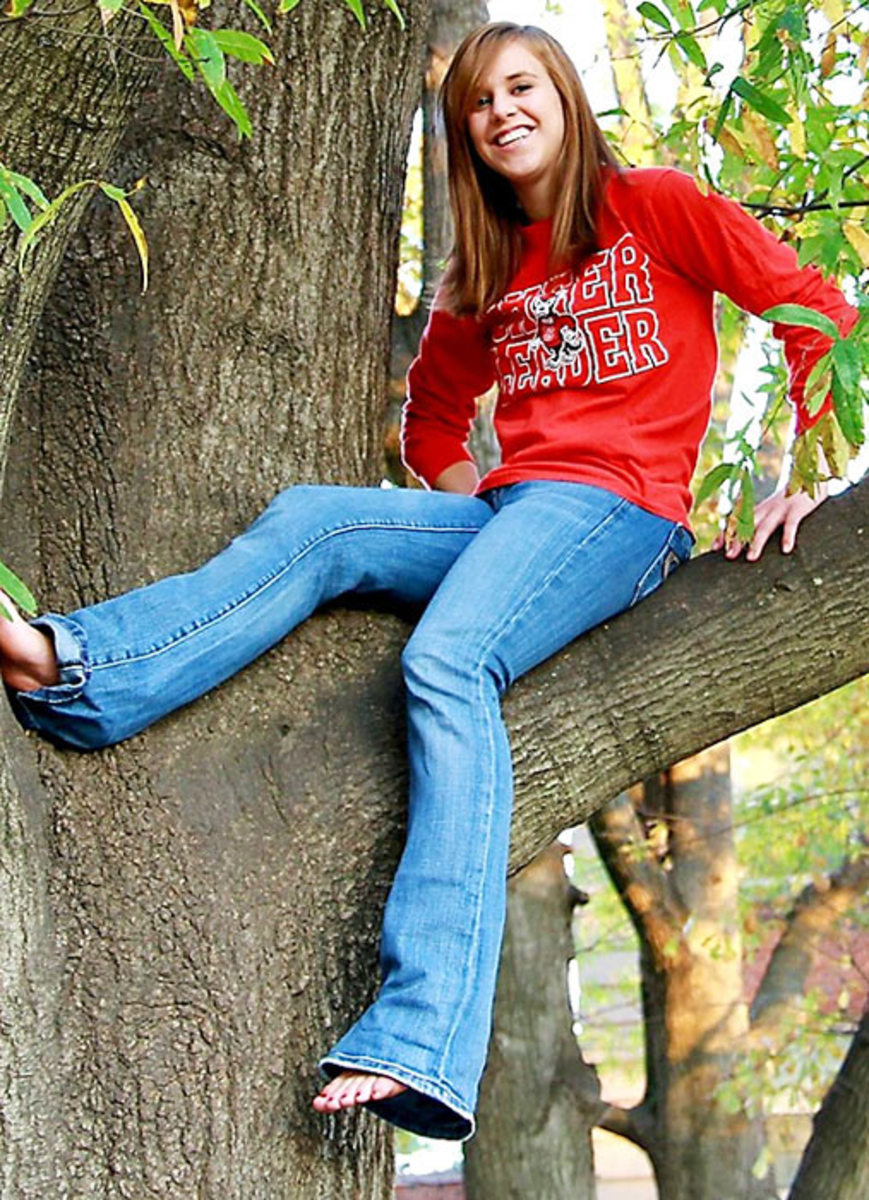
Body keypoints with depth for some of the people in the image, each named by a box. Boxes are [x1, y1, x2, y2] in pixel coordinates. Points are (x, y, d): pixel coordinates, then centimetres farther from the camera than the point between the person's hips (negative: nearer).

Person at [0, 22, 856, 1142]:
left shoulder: (654, 206, 6)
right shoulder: (485, 276, 23)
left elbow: (817, 310, 2)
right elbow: (433, 415, 35)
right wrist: (476, 513, 19)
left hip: (620, 505, -7)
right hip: (505, 508, 7)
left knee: (447, 662, -33)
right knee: (311, 522, -18)